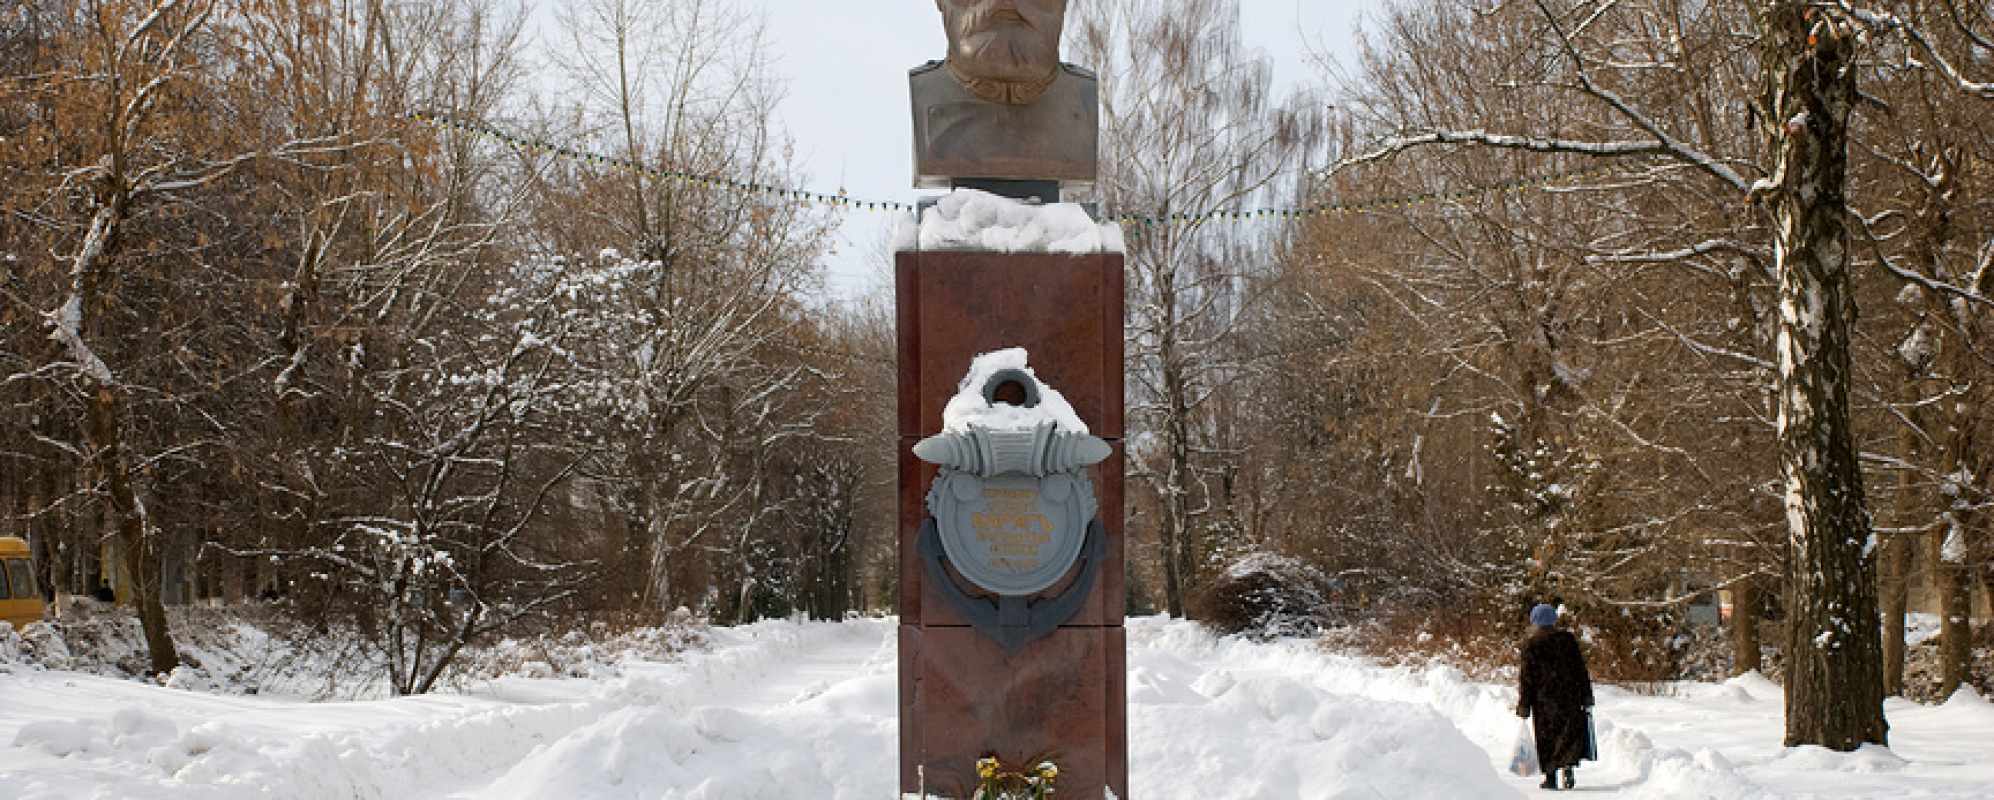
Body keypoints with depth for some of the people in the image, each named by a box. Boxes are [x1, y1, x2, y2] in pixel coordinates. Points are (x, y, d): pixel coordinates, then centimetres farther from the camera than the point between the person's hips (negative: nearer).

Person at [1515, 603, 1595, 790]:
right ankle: (1568, 764, -11)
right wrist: (1586, 696, 9)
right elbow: (1581, 669, 3)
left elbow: (1526, 676, -4)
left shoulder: (1531, 645, -4)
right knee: (1571, 732, 10)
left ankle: (1551, 776, 4)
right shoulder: (1568, 639, 2)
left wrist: (1524, 706, 0)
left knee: (1547, 735, 6)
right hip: (1569, 695, 1)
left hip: (1543, 698, -1)